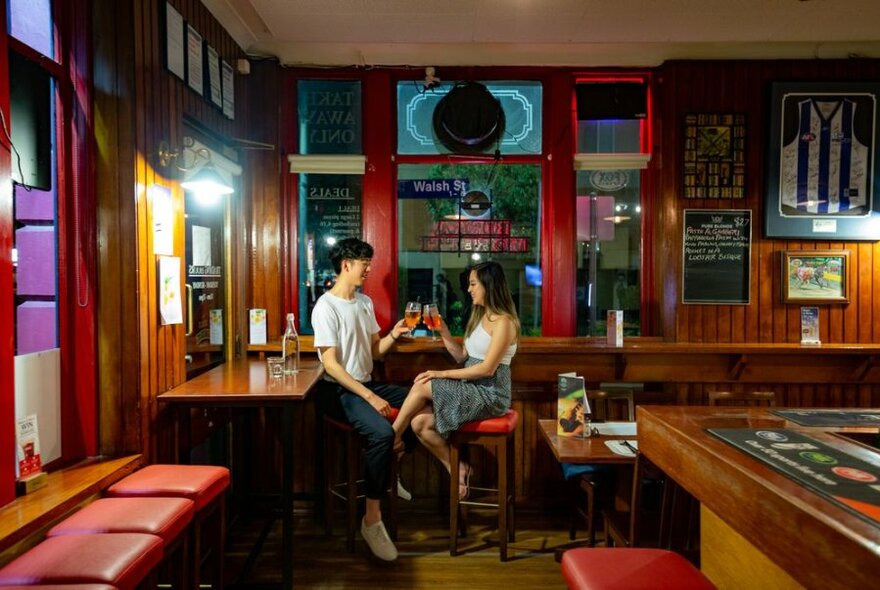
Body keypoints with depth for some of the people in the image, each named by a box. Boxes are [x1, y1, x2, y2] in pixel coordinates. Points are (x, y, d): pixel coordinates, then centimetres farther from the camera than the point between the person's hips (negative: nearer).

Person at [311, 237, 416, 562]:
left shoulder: (365, 302, 10)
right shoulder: (326, 307, -16)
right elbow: (330, 365, -21)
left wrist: (394, 334, -8)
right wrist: (369, 397, -25)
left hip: (367, 383, 9)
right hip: (339, 391, -9)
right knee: (382, 433, -31)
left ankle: (388, 469, 15)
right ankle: (372, 519, -17)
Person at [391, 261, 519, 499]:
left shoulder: (503, 321, -14)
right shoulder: (480, 316, 14)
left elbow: (487, 369, -20)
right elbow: (462, 356, 15)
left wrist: (442, 374, -18)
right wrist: (443, 331, 2)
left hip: (490, 395, -8)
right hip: (472, 389, 8)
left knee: (422, 387, -18)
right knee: (419, 423, -11)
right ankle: (457, 468, 3)